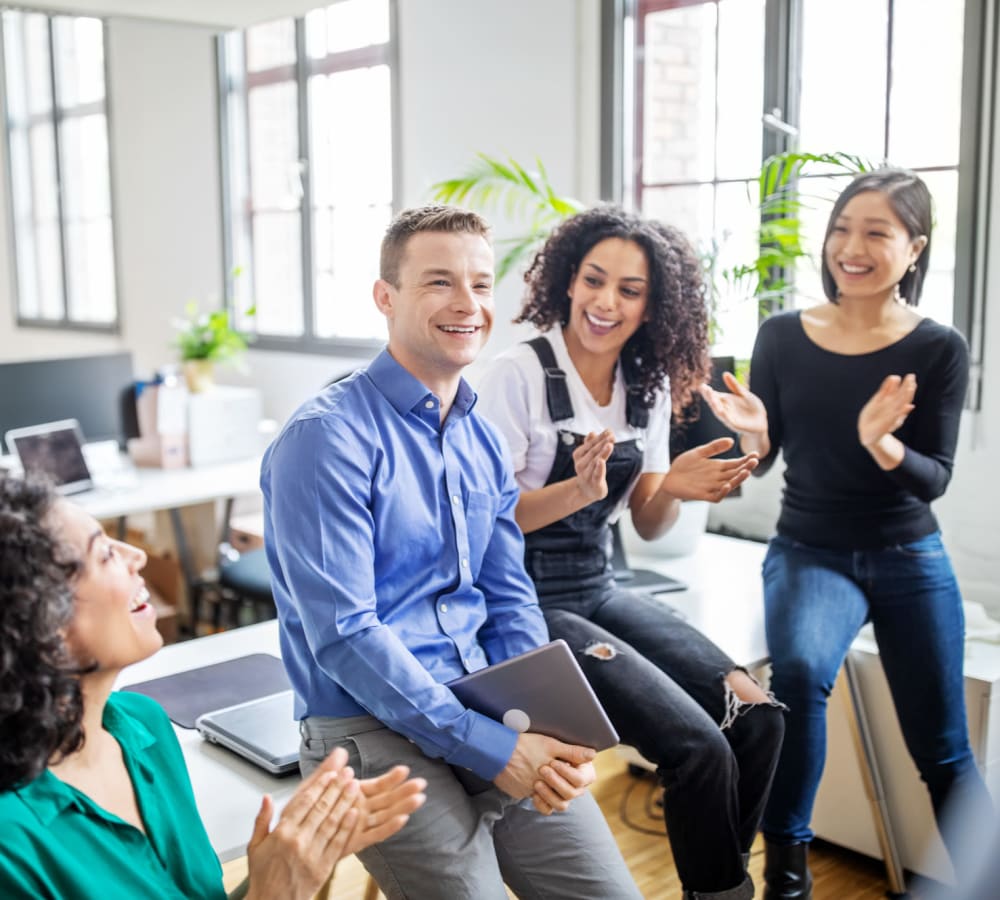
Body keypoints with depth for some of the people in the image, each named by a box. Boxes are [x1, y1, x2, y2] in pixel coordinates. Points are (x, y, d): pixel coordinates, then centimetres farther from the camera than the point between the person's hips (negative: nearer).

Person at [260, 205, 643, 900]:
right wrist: (490, 749, -20)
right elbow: (344, 636, -19)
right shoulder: (327, 438, -13)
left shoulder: (482, 441, 11)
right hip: (372, 728, -6)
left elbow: (510, 602, 11)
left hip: (492, 711, 6)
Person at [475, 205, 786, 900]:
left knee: (756, 714, -9)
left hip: (601, 590, 6)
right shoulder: (521, 374, -13)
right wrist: (578, 490, -29)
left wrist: (673, 490, -14)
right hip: (529, 603, -6)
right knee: (700, 747, -18)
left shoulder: (650, 384, 4)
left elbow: (647, 525, 8)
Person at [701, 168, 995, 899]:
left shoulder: (939, 349, -8)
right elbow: (763, 459, 1)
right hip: (810, 551, 0)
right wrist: (752, 432, -22)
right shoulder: (783, 336, -5)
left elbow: (934, 479, -10)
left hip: (909, 559, 1)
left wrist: (882, 444, -31)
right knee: (798, 668, -31)